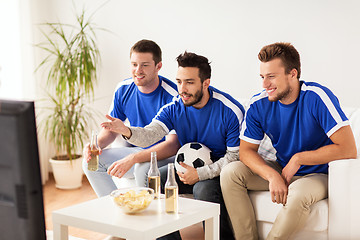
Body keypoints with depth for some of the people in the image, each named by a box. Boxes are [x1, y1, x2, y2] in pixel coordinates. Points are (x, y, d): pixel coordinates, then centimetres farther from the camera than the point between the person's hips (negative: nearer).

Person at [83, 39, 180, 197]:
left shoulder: (172, 96, -22)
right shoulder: (123, 90, -2)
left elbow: (173, 145, -28)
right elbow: (111, 129, 10)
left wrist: (132, 159, -37)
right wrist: (96, 144, -14)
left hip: (166, 155, -6)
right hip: (138, 150, 7)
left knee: (143, 168, -37)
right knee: (91, 162, -8)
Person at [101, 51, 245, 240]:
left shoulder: (231, 111, -18)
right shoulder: (173, 108, -5)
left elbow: (235, 156, -16)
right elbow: (150, 134, -21)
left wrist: (201, 174, -25)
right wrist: (127, 132, -44)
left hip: (219, 169, -5)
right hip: (188, 166, 5)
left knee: (204, 189, -34)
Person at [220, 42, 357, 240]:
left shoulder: (317, 97, -21)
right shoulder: (259, 104, -7)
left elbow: (348, 149, -26)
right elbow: (246, 151, -5)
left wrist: (298, 159, -19)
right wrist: (272, 176, -24)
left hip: (317, 174, -5)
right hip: (281, 170, 5)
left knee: (298, 194, -37)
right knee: (231, 173, -15)